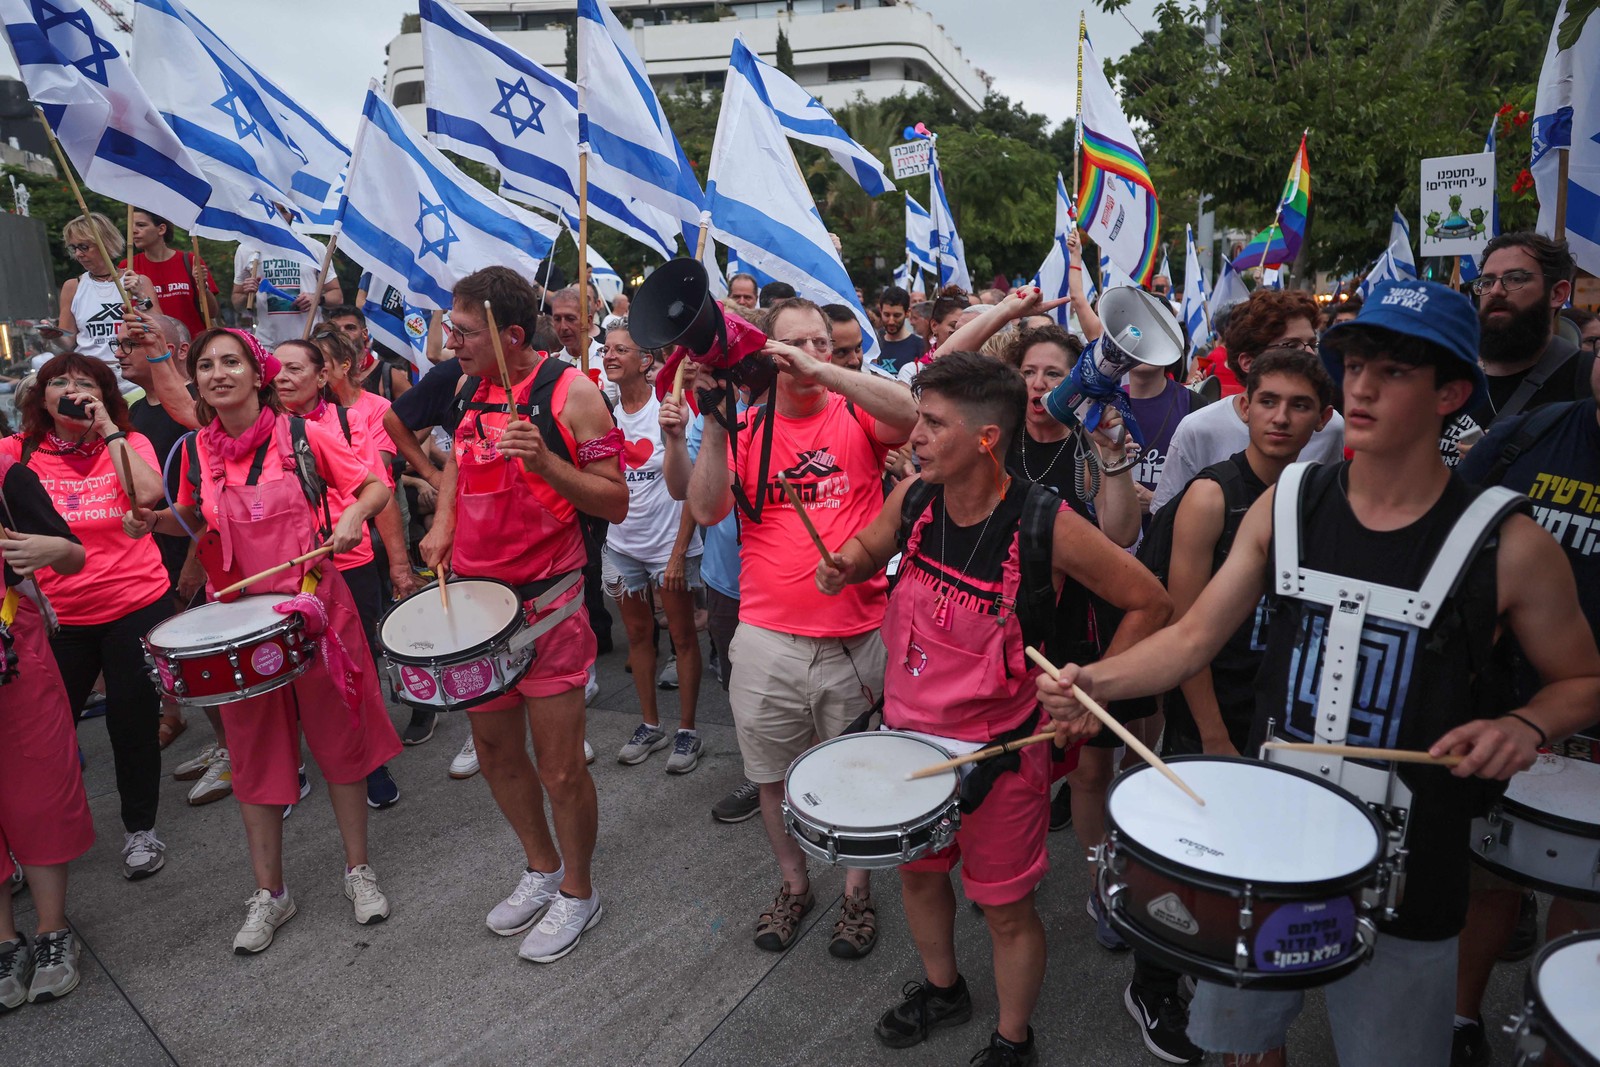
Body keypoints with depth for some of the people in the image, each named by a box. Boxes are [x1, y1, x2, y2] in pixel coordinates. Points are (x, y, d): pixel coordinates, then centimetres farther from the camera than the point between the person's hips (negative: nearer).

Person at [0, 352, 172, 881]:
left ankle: (140, 827, 27)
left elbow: (150, 493, -21)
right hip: (57, 616, 2)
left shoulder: (128, 443, 0)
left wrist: (108, 429, -16)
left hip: (135, 606, -1)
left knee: (133, 721, 7)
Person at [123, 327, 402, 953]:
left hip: (313, 606, -2)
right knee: (255, 752, 10)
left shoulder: (302, 436, -7)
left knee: (339, 737, 8)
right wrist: (153, 520, -2)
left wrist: (353, 514, -21)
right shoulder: (197, 451, 2)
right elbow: (195, 519, 18)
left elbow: (375, 486, -1)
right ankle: (269, 892, 24)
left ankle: (359, 870, 25)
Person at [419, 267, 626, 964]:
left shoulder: (571, 394, -13)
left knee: (559, 767, 1)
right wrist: (442, 522, 6)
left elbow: (616, 504, -13)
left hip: (546, 603, -7)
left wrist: (544, 462, -28)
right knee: (494, 750, 17)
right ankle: (542, 868, 40)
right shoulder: (469, 387, 6)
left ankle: (578, 892, 25)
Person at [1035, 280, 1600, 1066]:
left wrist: (1523, 725, -18)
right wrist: (1096, 680, -19)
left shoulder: (1507, 544, -12)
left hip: (1404, 872, -2)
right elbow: (1195, 636, -4)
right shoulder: (1286, 505, -5)